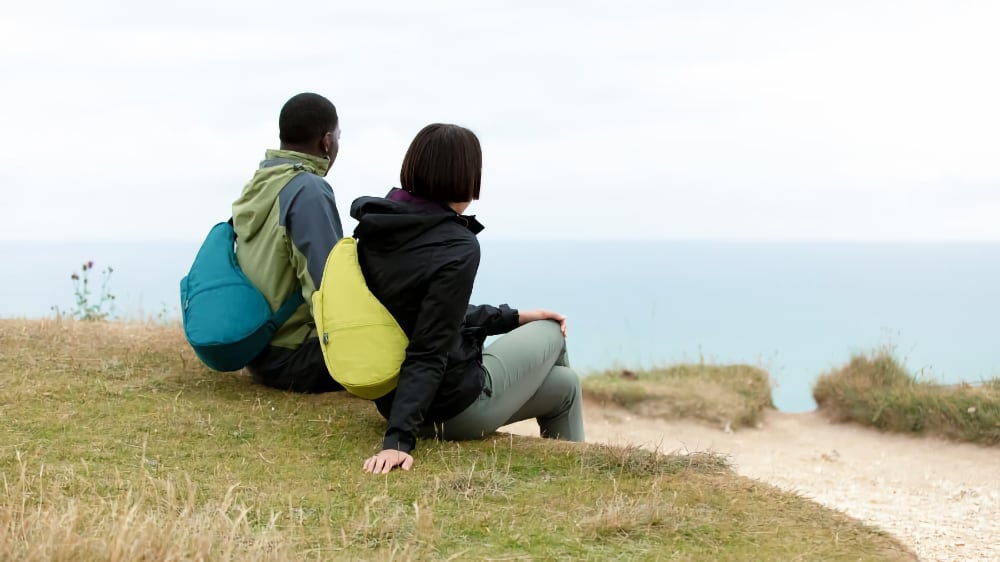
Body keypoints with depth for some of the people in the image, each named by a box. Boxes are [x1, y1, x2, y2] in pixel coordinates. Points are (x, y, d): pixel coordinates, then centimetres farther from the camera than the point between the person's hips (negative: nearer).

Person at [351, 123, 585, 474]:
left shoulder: (375, 228, 1)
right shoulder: (458, 247, -24)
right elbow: (429, 350, -29)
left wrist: (513, 317, 17)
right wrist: (399, 439, -30)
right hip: (455, 411, -8)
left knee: (565, 385, 27)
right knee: (551, 332, 21)